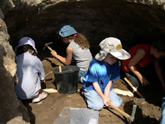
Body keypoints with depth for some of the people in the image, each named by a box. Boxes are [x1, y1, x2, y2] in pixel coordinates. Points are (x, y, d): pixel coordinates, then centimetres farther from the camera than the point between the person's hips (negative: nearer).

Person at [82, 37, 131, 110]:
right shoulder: (95, 65, -29)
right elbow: (95, 83, -17)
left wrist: (106, 96, -12)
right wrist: (103, 97, -15)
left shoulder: (115, 64, -14)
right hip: (92, 87, -4)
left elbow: (110, 81, -6)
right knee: (98, 106, -22)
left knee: (116, 104, -10)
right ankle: (87, 95, 7)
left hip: (106, 88, 5)